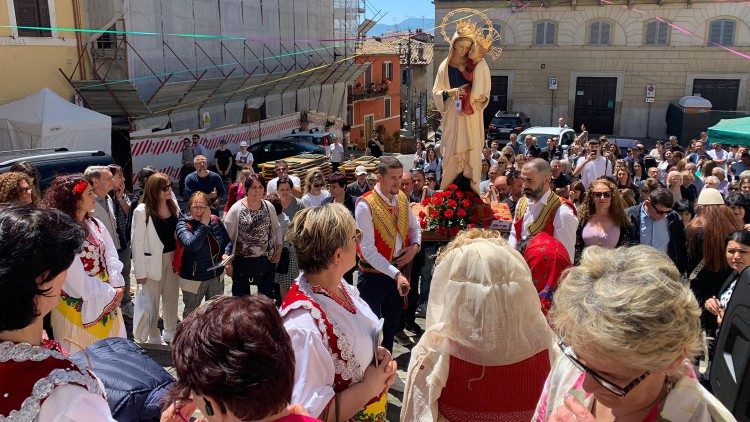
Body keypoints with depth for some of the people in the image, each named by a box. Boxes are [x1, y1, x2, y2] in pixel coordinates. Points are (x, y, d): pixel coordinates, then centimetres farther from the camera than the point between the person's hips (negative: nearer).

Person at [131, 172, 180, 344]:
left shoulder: (173, 207, 3)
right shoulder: (142, 211, -13)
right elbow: (137, 242, -12)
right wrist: (140, 271, -13)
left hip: (173, 258, 5)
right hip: (153, 261, -5)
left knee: (171, 298, 17)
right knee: (152, 302, 7)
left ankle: (170, 333, 33)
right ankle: (154, 338, 24)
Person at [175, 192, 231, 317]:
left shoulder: (215, 221, -3)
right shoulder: (183, 225, -15)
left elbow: (228, 241, 11)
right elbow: (192, 245, -33)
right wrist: (204, 224, -28)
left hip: (216, 277, 4)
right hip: (193, 279, -4)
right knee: (191, 313, 15)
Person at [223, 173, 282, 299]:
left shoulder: (268, 207, -1)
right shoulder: (236, 209, -11)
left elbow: (277, 228, 13)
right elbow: (227, 236, -8)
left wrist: (279, 247, 3)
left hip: (266, 260, 3)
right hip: (242, 261, -3)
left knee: (267, 297, 14)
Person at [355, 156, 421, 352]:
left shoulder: (402, 199, 1)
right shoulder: (365, 205, -21)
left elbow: (415, 227, 17)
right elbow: (368, 249, -24)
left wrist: (415, 246, -4)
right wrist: (396, 274, -28)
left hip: (397, 270, 7)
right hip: (374, 274, -7)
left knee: (392, 323, 20)